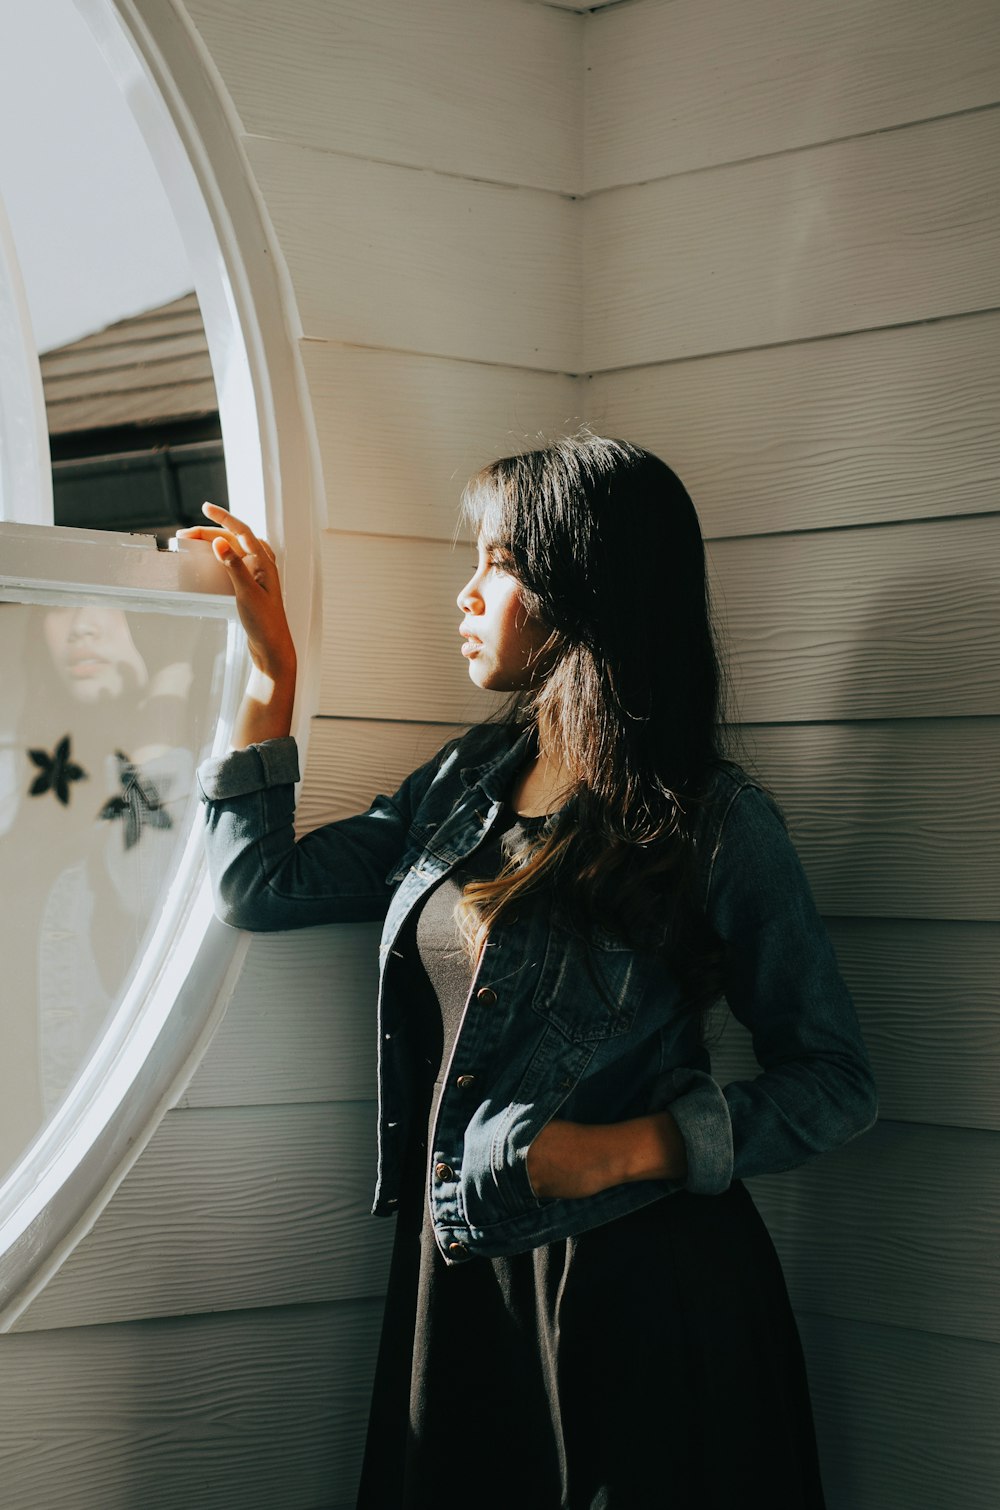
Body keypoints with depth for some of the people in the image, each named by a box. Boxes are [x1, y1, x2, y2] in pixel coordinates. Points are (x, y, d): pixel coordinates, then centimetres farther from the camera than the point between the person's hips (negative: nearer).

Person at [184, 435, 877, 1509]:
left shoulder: (716, 825, -11)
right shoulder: (464, 784, 8)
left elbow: (835, 1080, -8)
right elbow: (259, 888, 9)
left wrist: (633, 1148, -20)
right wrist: (273, 666, 8)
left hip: (639, 1291, -6)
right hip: (456, 1270, 6)